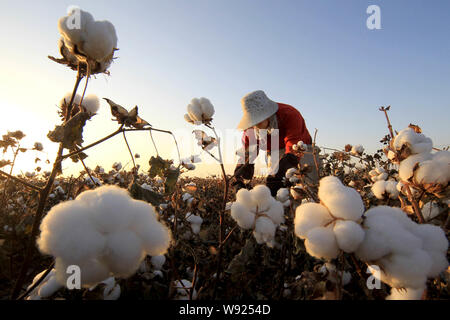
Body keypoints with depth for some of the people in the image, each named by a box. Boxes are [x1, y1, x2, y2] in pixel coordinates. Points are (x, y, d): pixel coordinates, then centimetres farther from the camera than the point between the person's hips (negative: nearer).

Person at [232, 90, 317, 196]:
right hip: (274, 154, 4)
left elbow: (293, 152, -39)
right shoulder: (251, 128, -15)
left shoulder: (290, 115, -31)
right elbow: (245, 155, -14)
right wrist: (238, 183, -31)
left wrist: (274, 181, -51)